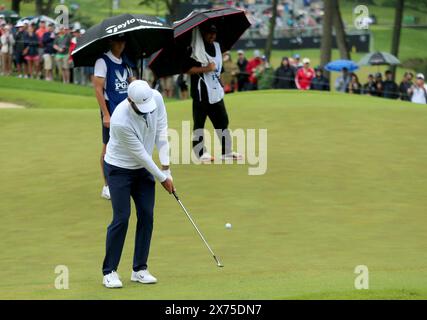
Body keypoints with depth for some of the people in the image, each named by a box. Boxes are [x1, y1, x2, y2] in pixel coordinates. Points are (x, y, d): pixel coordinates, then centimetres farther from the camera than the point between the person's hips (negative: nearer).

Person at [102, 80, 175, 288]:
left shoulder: (156, 98, -18)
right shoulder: (121, 121, -34)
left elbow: (161, 132, -8)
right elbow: (140, 153, -24)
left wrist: (166, 169, -10)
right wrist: (162, 178, -13)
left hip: (143, 167, 6)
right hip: (120, 168, -6)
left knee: (147, 216, 1)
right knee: (121, 218, -9)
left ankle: (139, 269, 10)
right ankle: (109, 271, 1)